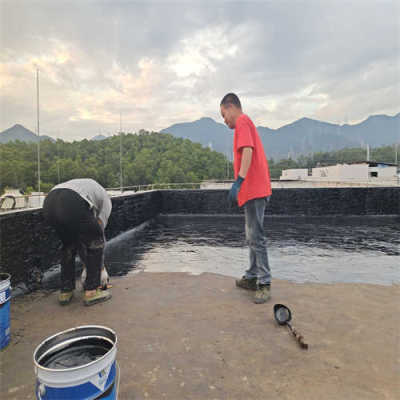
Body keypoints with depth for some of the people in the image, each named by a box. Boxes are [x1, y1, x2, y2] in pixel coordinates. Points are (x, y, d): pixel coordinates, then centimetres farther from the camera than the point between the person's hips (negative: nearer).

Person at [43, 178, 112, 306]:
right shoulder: (106, 199, 26)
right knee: (95, 243, 14)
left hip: (48, 203, 7)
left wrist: (86, 261, 47)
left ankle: (65, 291, 33)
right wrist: (100, 265, 32)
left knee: (69, 245, 28)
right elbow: (99, 228, 22)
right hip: (71, 205, -7)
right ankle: (91, 292, 19)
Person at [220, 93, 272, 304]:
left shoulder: (242, 122, -6)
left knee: (256, 238, -8)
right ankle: (252, 277, 24)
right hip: (255, 190, 11)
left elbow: (247, 151, -22)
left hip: (254, 190, -11)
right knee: (252, 237, 14)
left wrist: (238, 181, -31)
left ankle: (264, 284, -1)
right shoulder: (246, 123, 24)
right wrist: (241, 183, 24)